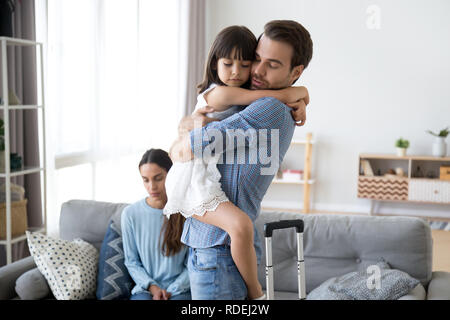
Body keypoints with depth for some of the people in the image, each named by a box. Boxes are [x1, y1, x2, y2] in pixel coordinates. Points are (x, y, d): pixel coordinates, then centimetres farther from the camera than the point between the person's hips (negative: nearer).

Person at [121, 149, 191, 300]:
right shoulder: (130, 214, 2)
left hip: (180, 289, -1)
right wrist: (152, 286, -7)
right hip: (145, 289, 1)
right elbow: (131, 261, 7)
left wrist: (171, 291, -9)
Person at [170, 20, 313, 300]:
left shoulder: (272, 109, -19)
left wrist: (177, 147, 2)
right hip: (206, 246, 9)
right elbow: (184, 124, 18)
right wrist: (191, 122, -6)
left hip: (220, 253, -9)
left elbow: (185, 150, -22)